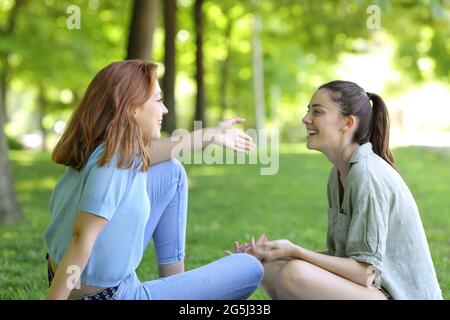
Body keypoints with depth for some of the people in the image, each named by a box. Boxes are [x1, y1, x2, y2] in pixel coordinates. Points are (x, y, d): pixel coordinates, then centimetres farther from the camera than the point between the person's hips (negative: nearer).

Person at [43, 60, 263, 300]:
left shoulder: (104, 146, 2)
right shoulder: (114, 162, -24)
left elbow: (144, 153, 20)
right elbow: (82, 240, -28)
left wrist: (210, 135, 28)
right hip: (107, 295, -9)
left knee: (171, 172, 18)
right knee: (250, 269, 0)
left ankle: (174, 283, 20)